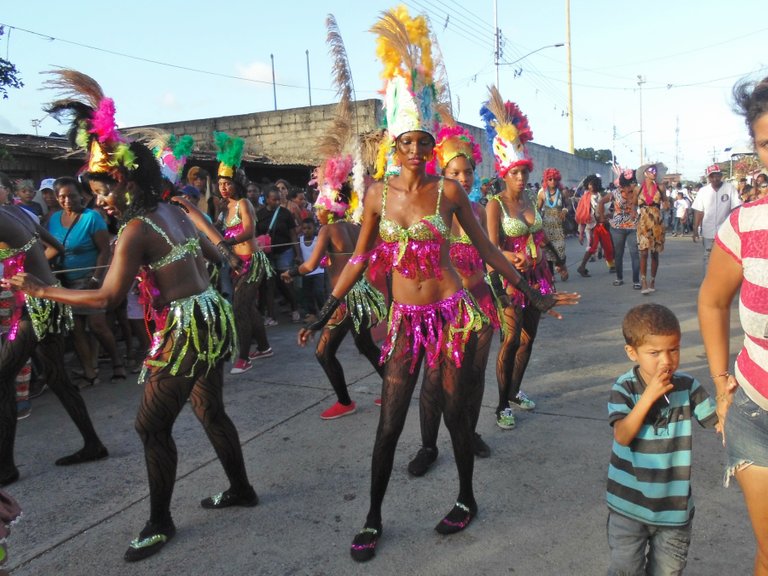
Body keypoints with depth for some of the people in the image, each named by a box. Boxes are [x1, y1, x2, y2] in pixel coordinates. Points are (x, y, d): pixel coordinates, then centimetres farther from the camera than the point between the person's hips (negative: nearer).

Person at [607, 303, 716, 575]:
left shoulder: (687, 386, -7)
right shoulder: (625, 388, -14)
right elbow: (623, 436, -23)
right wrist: (649, 396, -28)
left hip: (675, 506, 2)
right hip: (629, 505, -2)